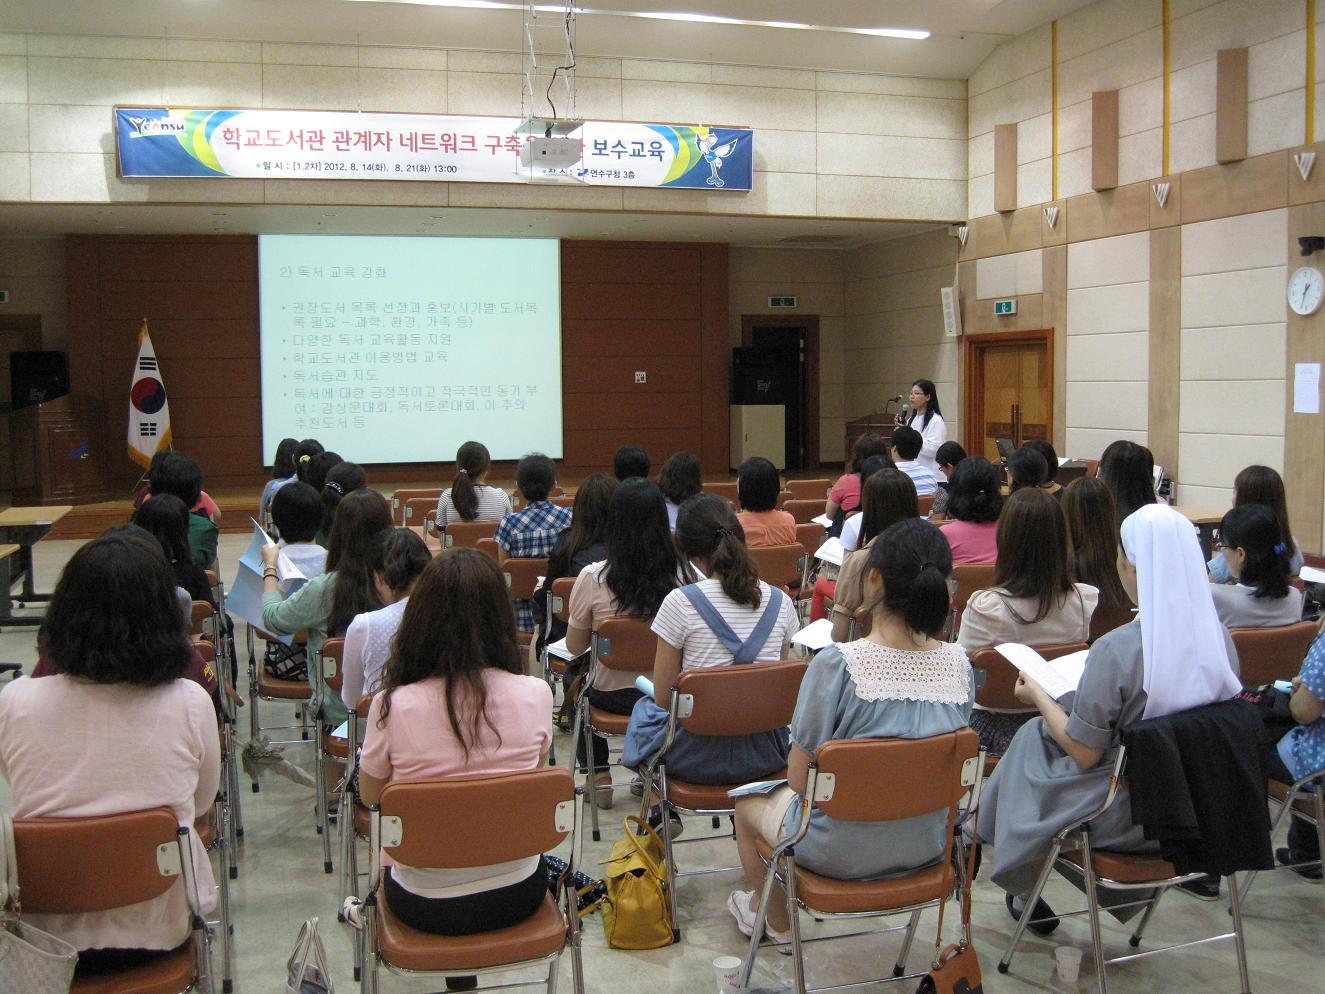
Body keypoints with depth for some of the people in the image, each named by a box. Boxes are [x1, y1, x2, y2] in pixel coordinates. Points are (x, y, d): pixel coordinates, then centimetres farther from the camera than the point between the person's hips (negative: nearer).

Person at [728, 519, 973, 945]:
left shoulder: (835, 664, -27)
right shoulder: (959, 663, -12)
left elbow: (798, 778, -18)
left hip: (841, 852, -5)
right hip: (926, 845, 5)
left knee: (747, 803, 28)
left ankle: (777, 920, 51)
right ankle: (770, 909, 52)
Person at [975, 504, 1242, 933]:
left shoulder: (1115, 650, -28)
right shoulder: (1220, 639, -9)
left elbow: (1084, 754, -20)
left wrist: (1039, 697, -2)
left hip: (1126, 817, -6)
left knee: (1032, 738, 20)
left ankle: (1027, 894, 36)